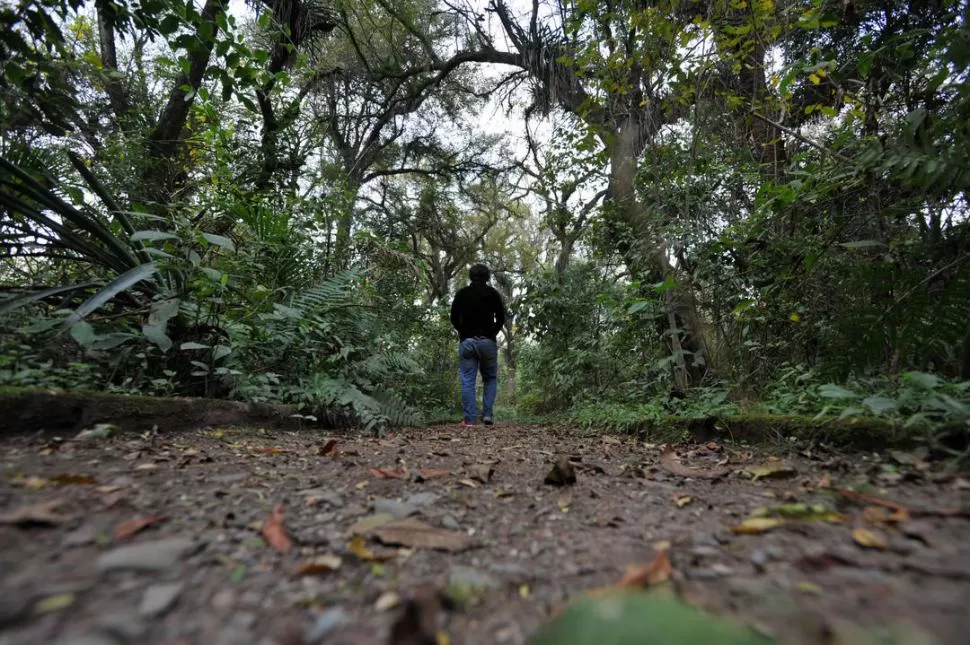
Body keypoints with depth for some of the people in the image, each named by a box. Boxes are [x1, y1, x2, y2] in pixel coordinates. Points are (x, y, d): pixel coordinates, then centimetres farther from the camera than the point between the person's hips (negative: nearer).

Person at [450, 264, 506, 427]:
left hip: (466, 342, 1)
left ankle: (469, 419, -1)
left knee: (467, 381, 2)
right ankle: (487, 414, 4)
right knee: (490, 378, 14)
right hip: (488, 341, 0)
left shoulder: (461, 293, 7)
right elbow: (501, 318, 2)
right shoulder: (493, 293, 4)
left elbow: (454, 318, 6)